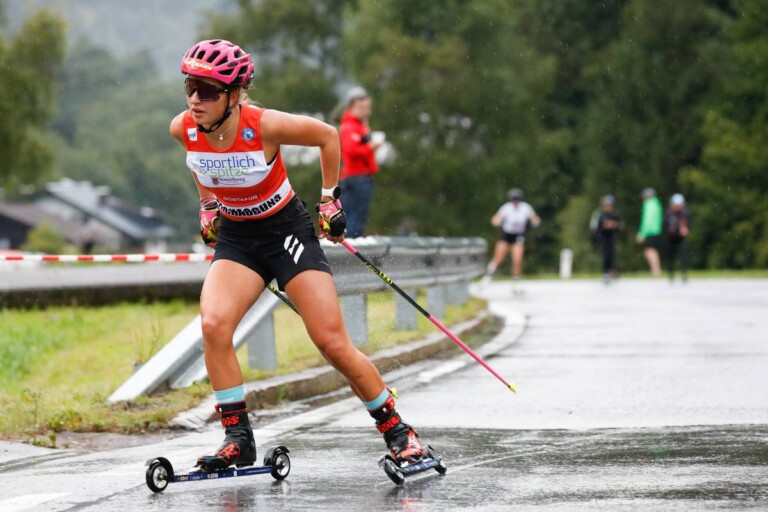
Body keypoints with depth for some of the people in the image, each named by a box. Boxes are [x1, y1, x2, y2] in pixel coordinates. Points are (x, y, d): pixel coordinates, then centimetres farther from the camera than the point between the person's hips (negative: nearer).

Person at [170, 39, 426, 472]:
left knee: (333, 342, -7)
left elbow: (327, 136, -8)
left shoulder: (265, 126, -26)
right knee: (214, 325, -22)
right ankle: (238, 439, -12)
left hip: (287, 230, -3)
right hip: (235, 238, 3)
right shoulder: (183, 130, -14)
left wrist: (329, 197, -2)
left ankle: (396, 429, 11)